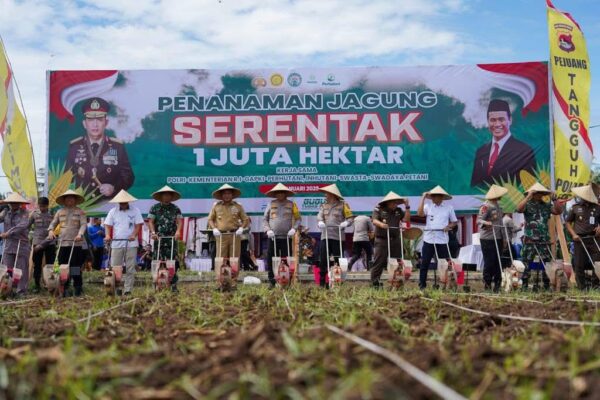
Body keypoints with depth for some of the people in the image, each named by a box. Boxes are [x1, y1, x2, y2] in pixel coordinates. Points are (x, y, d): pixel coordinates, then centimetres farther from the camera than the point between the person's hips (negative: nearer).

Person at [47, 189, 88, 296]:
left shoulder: (80, 212, 6)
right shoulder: (60, 212, 15)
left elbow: (84, 224, -5)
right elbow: (53, 223, 14)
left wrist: (80, 234, -23)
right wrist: (51, 230, -8)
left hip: (76, 243, -3)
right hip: (62, 243, 3)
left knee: (75, 267, -3)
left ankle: (78, 289, 7)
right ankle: (65, 289, 9)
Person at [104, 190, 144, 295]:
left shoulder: (135, 211, 5)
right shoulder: (113, 211, 10)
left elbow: (138, 225, 2)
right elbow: (108, 225, 9)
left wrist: (134, 235, -15)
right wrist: (108, 235, -9)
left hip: (131, 243, -1)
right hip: (116, 243, 1)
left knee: (130, 268, 1)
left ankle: (128, 290, 5)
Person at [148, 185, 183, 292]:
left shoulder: (175, 208, 11)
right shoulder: (154, 208, 10)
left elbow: (179, 221, 3)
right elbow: (151, 221, 4)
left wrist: (178, 231, -15)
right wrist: (153, 232, -11)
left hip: (172, 238, 0)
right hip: (159, 238, 0)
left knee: (173, 261, -7)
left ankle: (173, 284, -3)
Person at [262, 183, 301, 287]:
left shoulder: (291, 204, 6)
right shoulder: (271, 204, 8)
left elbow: (298, 219, 7)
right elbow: (264, 219, 10)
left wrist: (294, 228, -9)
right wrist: (267, 230, -5)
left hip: (286, 237, -1)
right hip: (273, 237, 1)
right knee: (270, 260, 2)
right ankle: (272, 282, 11)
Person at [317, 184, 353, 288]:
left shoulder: (343, 205, 4)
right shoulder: (324, 205, 17)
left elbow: (350, 217, 0)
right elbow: (319, 216, 4)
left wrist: (346, 223, -22)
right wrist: (320, 222, -19)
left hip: (337, 237, -3)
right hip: (325, 236, 3)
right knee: (323, 260, -1)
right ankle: (322, 283, 5)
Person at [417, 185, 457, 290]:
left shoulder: (449, 207, 4)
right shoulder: (428, 206, 4)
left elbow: (454, 222, 11)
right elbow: (420, 213, -15)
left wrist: (449, 226, -11)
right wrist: (423, 198, -13)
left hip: (442, 240, 0)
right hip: (429, 239, 0)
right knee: (425, 262, 3)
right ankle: (422, 285, 11)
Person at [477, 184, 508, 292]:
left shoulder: (497, 205, 16)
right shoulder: (485, 206, -12)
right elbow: (479, 220, -19)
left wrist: (503, 236, 26)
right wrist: (485, 223, -41)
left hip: (498, 238, 9)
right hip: (488, 239, -9)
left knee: (497, 262, 11)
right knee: (489, 262, -7)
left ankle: (497, 286, 17)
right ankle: (487, 286, 1)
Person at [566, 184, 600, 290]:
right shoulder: (575, 208, 6)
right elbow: (568, 222, 10)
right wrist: (573, 234, -2)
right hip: (580, 239, 0)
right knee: (579, 264, 1)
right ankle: (582, 288, 9)